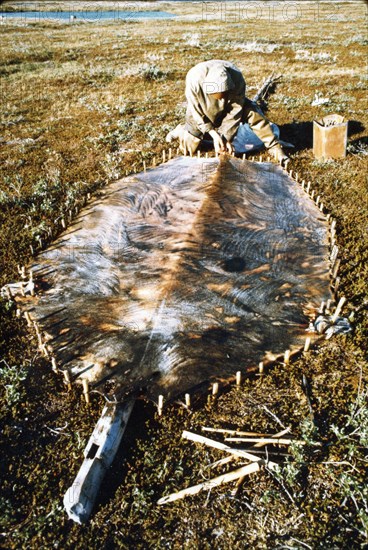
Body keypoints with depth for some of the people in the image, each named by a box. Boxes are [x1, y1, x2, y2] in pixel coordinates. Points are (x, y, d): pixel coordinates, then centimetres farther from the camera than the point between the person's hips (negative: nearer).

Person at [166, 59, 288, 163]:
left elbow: (234, 111, -25)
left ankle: (274, 147, -18)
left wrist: (227, 138, -26)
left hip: (227, 107, 0)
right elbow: (197, 113, -25)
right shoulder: (194, 80, -38)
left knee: (252, 111, -27)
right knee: (189, 146, -7)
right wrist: (213, 133, -29)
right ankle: (181, 130, 28)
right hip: (202, 110, 0)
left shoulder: (237, 80, -36)